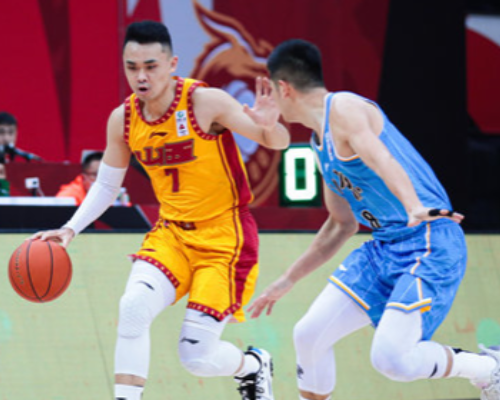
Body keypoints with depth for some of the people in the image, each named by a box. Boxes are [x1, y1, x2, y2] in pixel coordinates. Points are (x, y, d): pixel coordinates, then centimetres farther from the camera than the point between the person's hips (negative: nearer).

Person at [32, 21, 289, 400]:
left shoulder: (206, 102, -19)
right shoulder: (123, 119, -3)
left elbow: (278, 143, -16)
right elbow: (106, 186, 10)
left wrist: (269, 126, -39)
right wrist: (70, 229, -4)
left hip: (224, 237, -4)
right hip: (173, 233, 4)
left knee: (197, 357, -7)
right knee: (133, 306, -25)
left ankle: (253, 365, 27)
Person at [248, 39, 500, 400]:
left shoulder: (343, 108, -12)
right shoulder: (321, 141, 17)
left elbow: (381, 160, -32)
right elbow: (342, 225, 26)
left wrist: (414, 208, -51)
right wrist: (287, 282, 30)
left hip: (430, 245, -9)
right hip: (384, 248, 9)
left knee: (391, 359, -21)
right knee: (309, 335, 3)